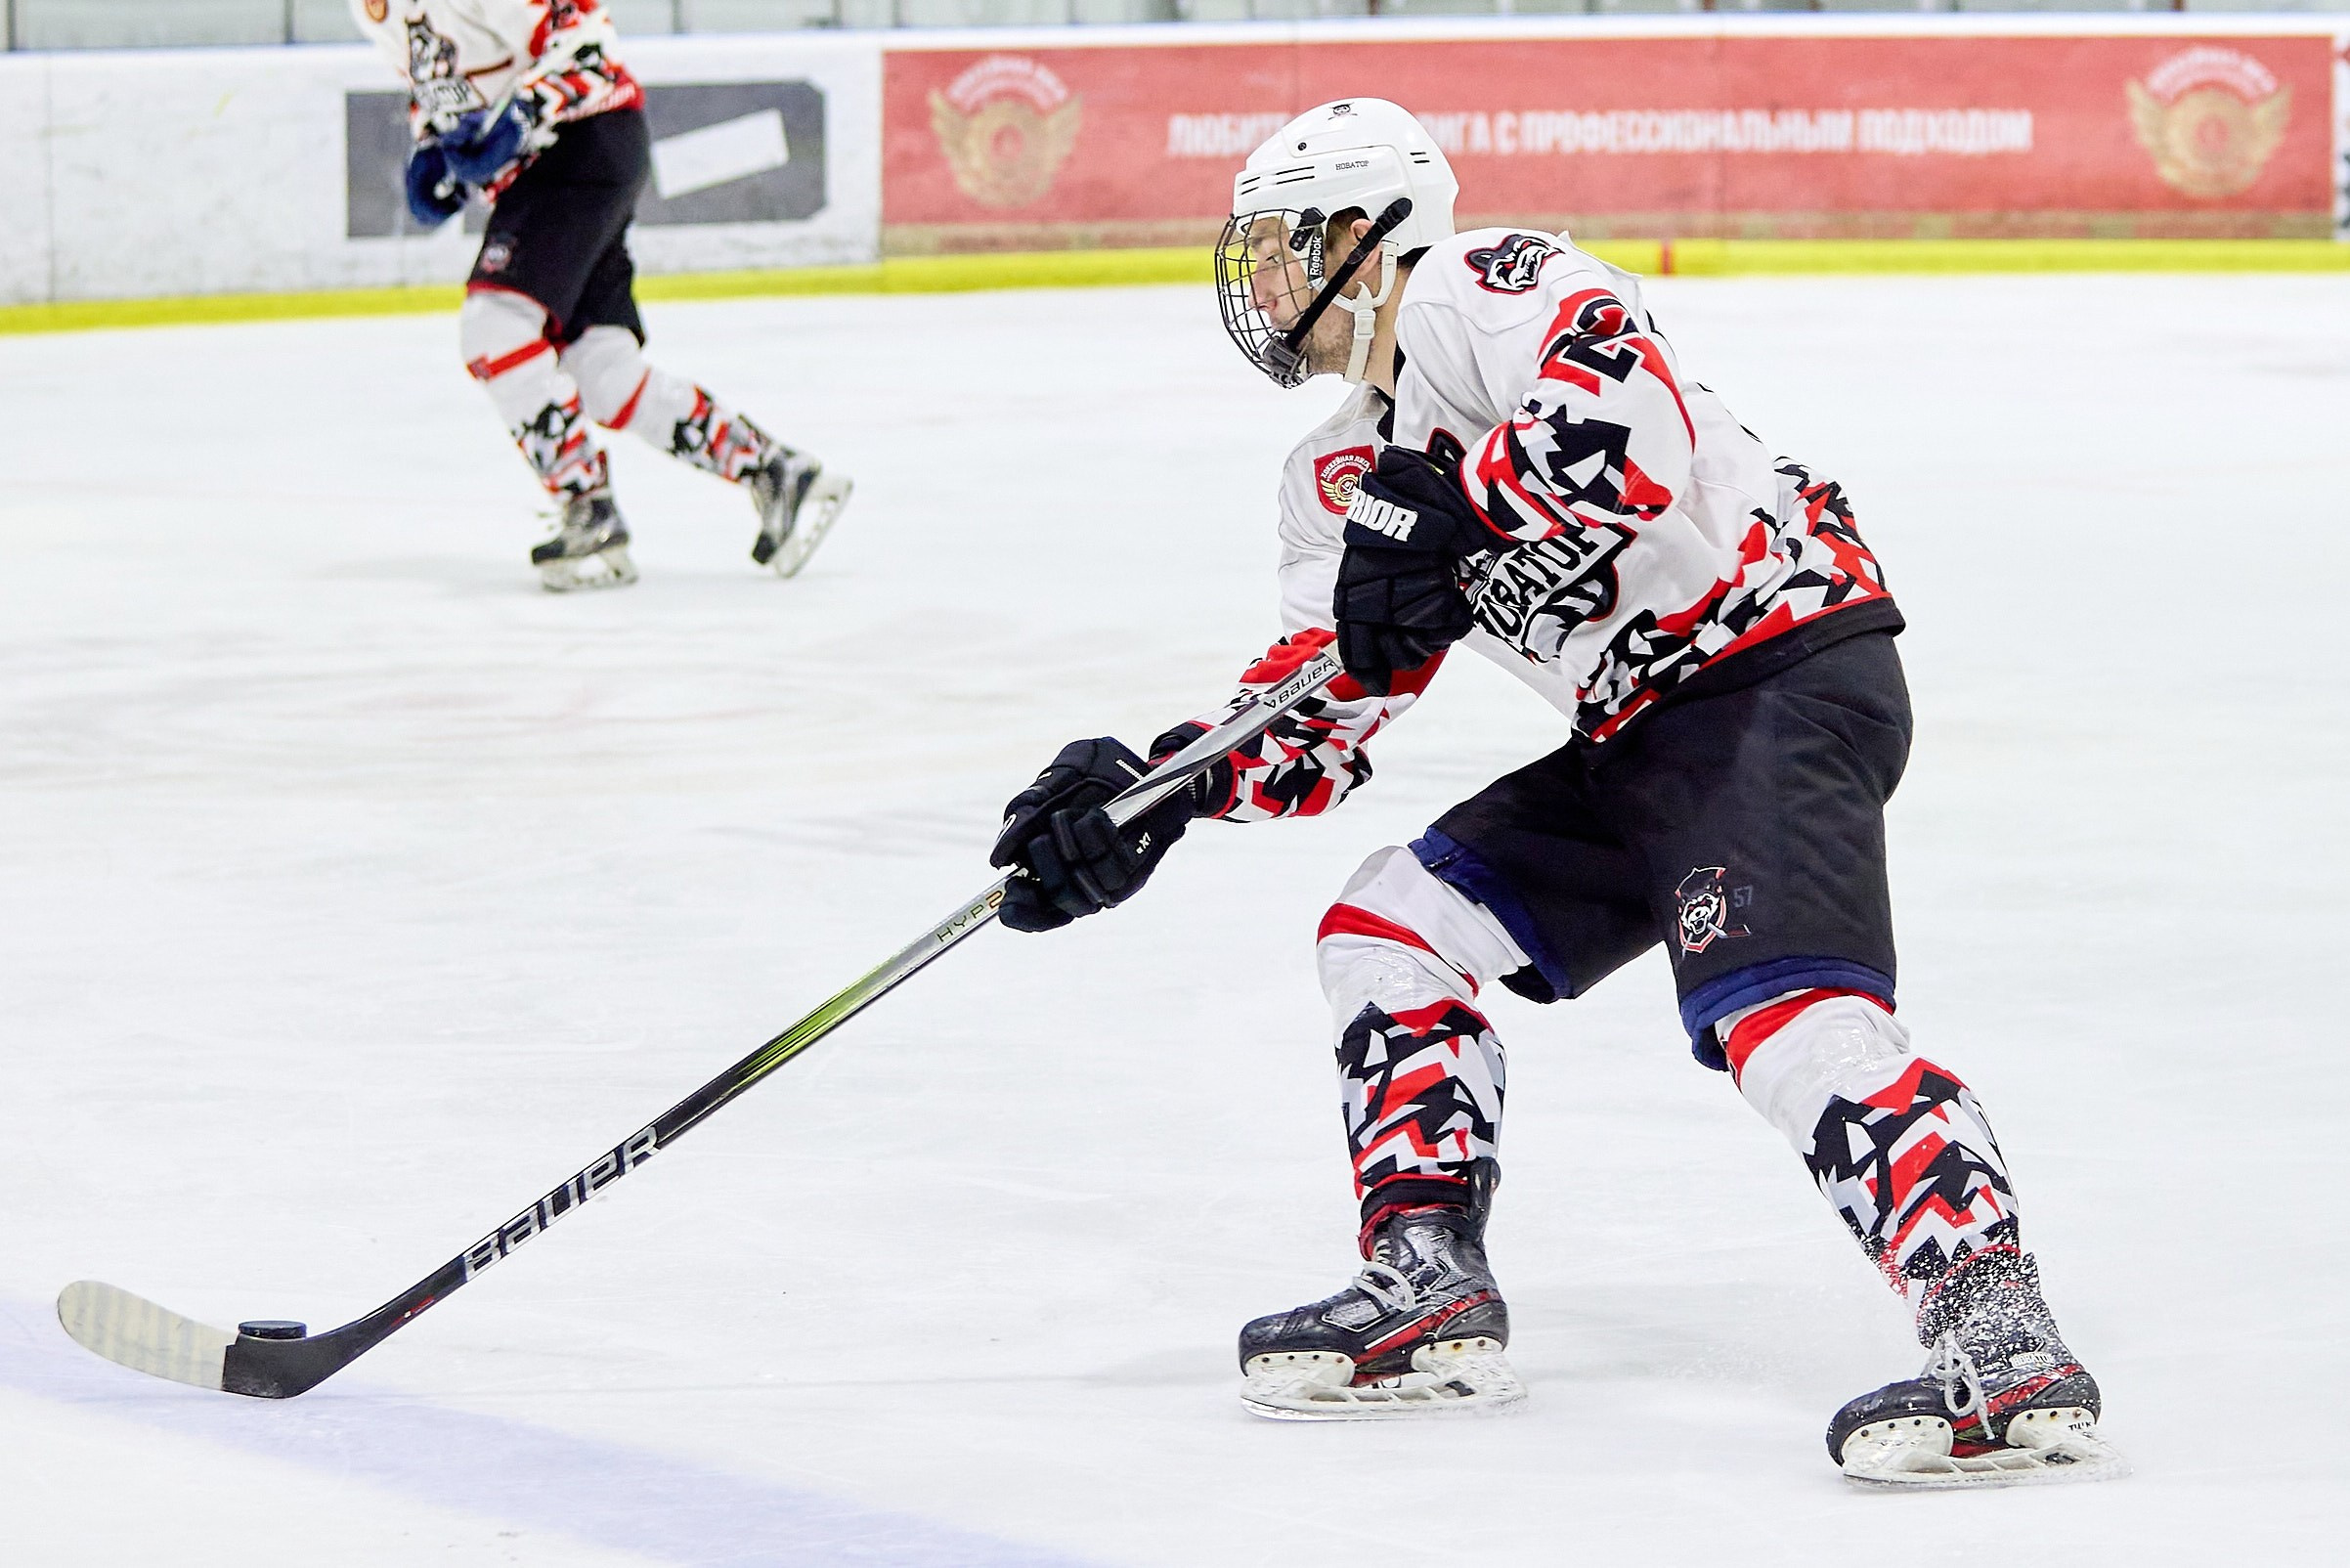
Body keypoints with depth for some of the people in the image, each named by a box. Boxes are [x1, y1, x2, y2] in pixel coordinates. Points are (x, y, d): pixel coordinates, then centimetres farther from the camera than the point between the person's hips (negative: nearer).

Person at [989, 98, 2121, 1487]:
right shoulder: (1345, 476, 20)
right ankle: (1430, 1296, 12)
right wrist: (1162, 791, 2)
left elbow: (1630, 423, -29)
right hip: (1645, 738, 11)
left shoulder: (1485, 291, -9)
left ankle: (2003, 1349, -40)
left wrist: (1446, 521, -24)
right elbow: (1328, 709, 17)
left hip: (1787, 668, -11)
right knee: (1389, 930, 12)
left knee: (1778, 1011, -29)